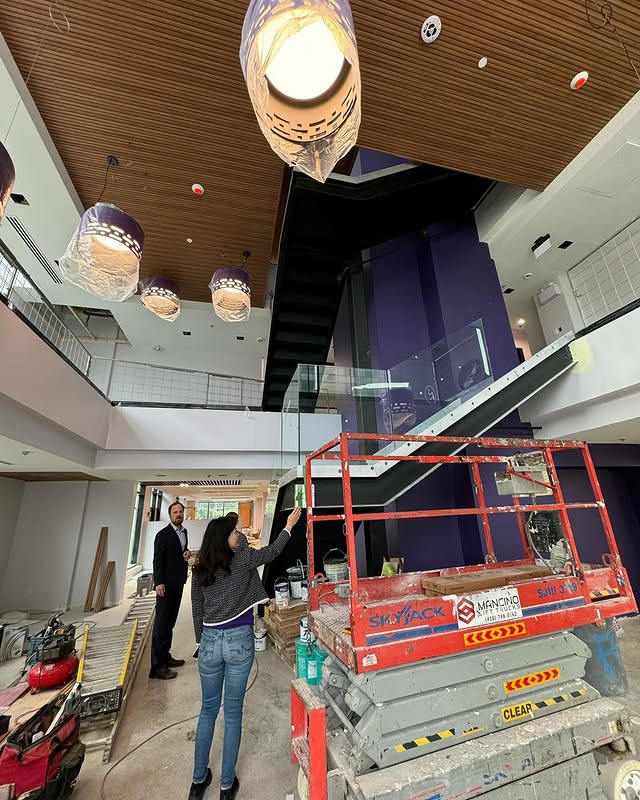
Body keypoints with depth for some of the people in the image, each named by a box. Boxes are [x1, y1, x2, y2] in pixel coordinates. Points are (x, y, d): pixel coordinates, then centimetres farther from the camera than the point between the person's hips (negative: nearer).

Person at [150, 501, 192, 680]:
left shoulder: (184, 532, 10)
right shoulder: (163, 534, -12)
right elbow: (157, 560, -15)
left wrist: (187, 552, 1)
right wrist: (159, 583, -22)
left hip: (178, 583, 7)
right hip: (166, 585, -7)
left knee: (170, 622, 16)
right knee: (161, 623, -1)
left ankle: (165, 657, 27)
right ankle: (157, 666, 7)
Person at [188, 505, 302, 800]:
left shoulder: (199, 570, -2)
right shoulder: (241, 559, -14)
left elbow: (197, 611, 6)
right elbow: (272, 552, 0)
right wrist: (289, 525, 11)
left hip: (210, 641, 4)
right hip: (238, 641, -4)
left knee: (208, 710, 23)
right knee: (233, 712, 13)